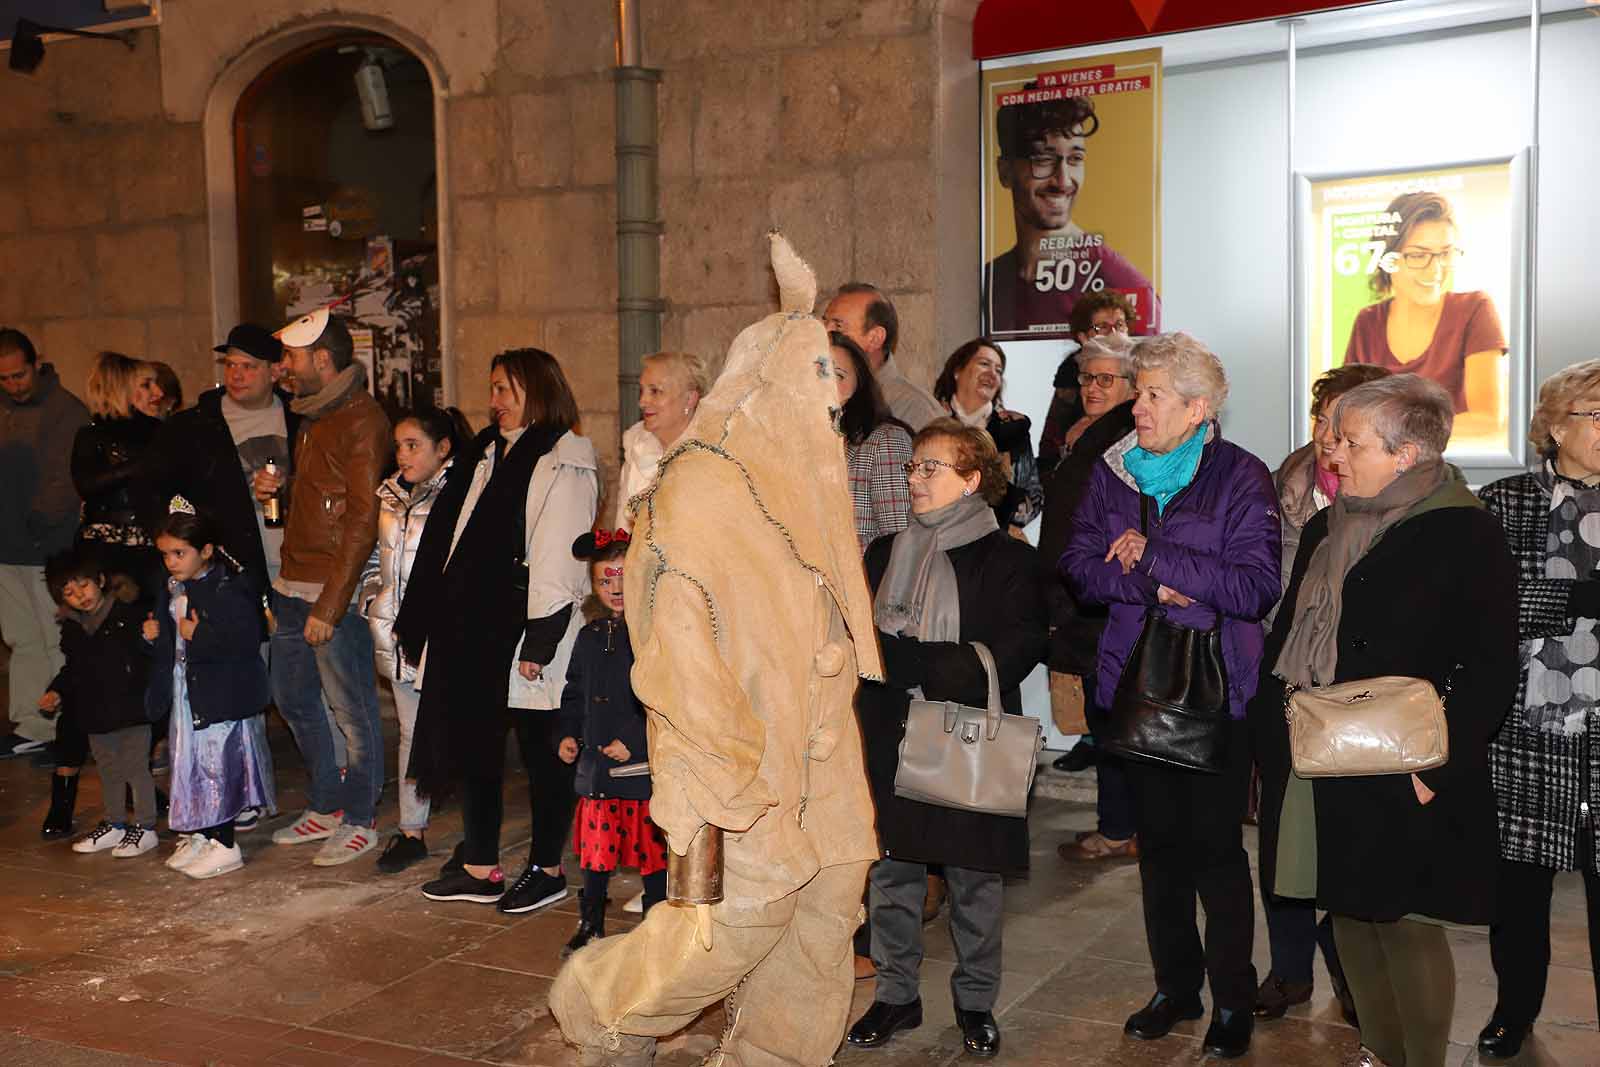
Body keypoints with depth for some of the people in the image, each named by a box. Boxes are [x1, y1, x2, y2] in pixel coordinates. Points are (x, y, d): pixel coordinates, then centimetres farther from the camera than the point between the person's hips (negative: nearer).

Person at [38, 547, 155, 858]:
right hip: (95, 713, 6)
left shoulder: (128, 613, -11)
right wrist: (56, 692, 6)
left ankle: (145, 827, 12)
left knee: (135, 767, 1)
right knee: (108, 771, 18)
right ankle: (114, 824, 32)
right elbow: (71, 669, 18)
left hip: (132, 708, -6)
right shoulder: (71, 628, 7)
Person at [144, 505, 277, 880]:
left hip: (223, 698, -9)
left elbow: (246, 639, -26)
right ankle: (198, 836, 28)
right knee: (189, 765, 15)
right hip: (185, 695, 9)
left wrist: (199, 635, -24)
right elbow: (169, 644, 23)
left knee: (218, 765, -3)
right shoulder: (173, 591, 11)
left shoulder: (229, 589, -17)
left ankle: (224, 845, 7)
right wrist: (153, 636, 1)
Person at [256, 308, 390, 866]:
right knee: (292, 697, 17)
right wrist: (280, 487, 6)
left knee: (351, 710, 1)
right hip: (294, 585, 10)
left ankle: (360, 819, 16)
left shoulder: (362, 420, -14)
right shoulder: (313, 415, 16)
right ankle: (325, 805, 32)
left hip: (336, 591, -10)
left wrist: (329, 605, -21)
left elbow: (362, 520, -19)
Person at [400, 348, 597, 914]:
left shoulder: (564, 463, -10)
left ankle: (546, 870, 18)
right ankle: (479, 868, 24)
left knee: (543, 754, 4)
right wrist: (419, 622, 15)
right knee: (472, 744, 12)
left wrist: (539, 640, -20)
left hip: (523, 633, -8)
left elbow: (559, 557, -16)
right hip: (472, 628, 9)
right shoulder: (487, 453, 16)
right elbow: (453, 541, 18)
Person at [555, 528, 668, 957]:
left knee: (652, 853, 5)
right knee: (595, 849, 13)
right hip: (596, 769, 5)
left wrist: (635, 743, -18)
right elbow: (575, 694, 23)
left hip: (646, 769, -5)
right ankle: (591, 926, 29)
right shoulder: (590, 636, 10)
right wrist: (570, 734, 9)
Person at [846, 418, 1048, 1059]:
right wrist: (927, 662, -10)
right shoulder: (884, 554, 13)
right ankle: (895, 995, 22)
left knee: (974, 875, 6)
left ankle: (976, 1001, 22)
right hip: (891, 738, 4)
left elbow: (1020, 647, -12)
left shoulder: (1008, 558, -2)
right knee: (891, 872, 8)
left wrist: (918, 662, -19)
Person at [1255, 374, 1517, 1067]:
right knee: (1351, 913, 14)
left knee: (1407, 924, 1)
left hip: (1401, 777, -7)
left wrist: (1440, 765, -17)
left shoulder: (1466, 535, -9)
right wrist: (1268, 736, 9)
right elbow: (1287, 638, 17)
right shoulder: (1326, 530, 12)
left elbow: (1491, 668, -11)